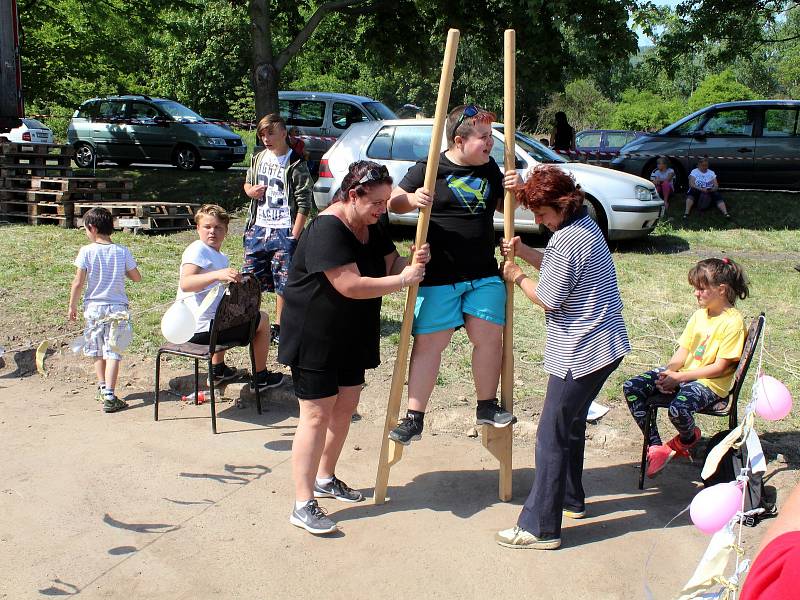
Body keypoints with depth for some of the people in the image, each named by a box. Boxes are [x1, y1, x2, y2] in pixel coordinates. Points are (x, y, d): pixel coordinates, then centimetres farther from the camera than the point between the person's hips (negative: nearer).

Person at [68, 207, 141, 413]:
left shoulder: (86, 251, -9)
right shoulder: (123, 252, -4)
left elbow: (78, 283, -8)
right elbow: (137, 277, 4)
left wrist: (72, 305, 4)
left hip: (93, 307, 0)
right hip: (117, 307, 0)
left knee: (97, 350, 18)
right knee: (113, 352, -1)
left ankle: (102, 387, 26)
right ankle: (109, 396, -9)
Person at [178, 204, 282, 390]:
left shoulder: (221, 258, 13)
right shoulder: (197, 250, -14)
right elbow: (184, 284, -31)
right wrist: (217, 275, -43)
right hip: (204, 329, -10)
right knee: (263, 319, 7)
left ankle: (217, 370, 41)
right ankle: (261, 377, 18)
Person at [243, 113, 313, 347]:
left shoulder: (296, 164, -9)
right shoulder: (259, 158, 9)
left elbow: (304, 203, -10)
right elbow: (247, 183, 25)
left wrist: (295, 235, -15)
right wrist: (250, 190, -1)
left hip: (283, 231, -5)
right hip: (257, 228, 6)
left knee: (283, 283, 1)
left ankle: (278, 327, 14)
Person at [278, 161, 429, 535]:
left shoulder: (375, 225, 4)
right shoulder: (327, 229, -25)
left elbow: (390, 264, 9)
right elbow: (351, 285, -30)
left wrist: (414, 262, -14)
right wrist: (403, 280, -23)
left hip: (352, 336, 9)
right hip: (315, 336, -9)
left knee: (344, 407, 16)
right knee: (317, 414, -7)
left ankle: (325, 479, 35)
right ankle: (303, 505, 0)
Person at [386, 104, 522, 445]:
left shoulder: (489, 168, 9)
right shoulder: (429, 169, -7)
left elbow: (502, 206, 21)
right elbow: (393, 202, -4)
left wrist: (514, 191, -1)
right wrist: (411, 199, -26)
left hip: (484, 275, 5)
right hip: (438, 276, -4)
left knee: (489, 336, 3)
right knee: (429, 343, -1)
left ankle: (487, 407, 22)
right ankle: (414, 418, 7)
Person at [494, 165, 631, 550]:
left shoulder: (566, 239, -21)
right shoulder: (585, 225, 10)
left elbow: (547, 299, -17)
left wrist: (517, 277, 0)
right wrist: (523, 252, 6)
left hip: (580, 354, -11)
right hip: (605, 346, 11)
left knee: (551, 438, -3)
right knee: (572, 424, 24)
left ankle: (540, 528, 4)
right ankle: (571, 499, 39)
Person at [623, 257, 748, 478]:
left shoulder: (733, 322, -14)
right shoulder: (700, 314, 11)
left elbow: (720, 367, -16)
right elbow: (683, 349, 9)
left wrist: (679, 377, -18)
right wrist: (669, 372, -11)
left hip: (710, 383, -8)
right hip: (683, 373, 8)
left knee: (678, 408, -37)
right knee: (631, 388, -11)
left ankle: (688, 438, 2)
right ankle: (655, 446, -6)